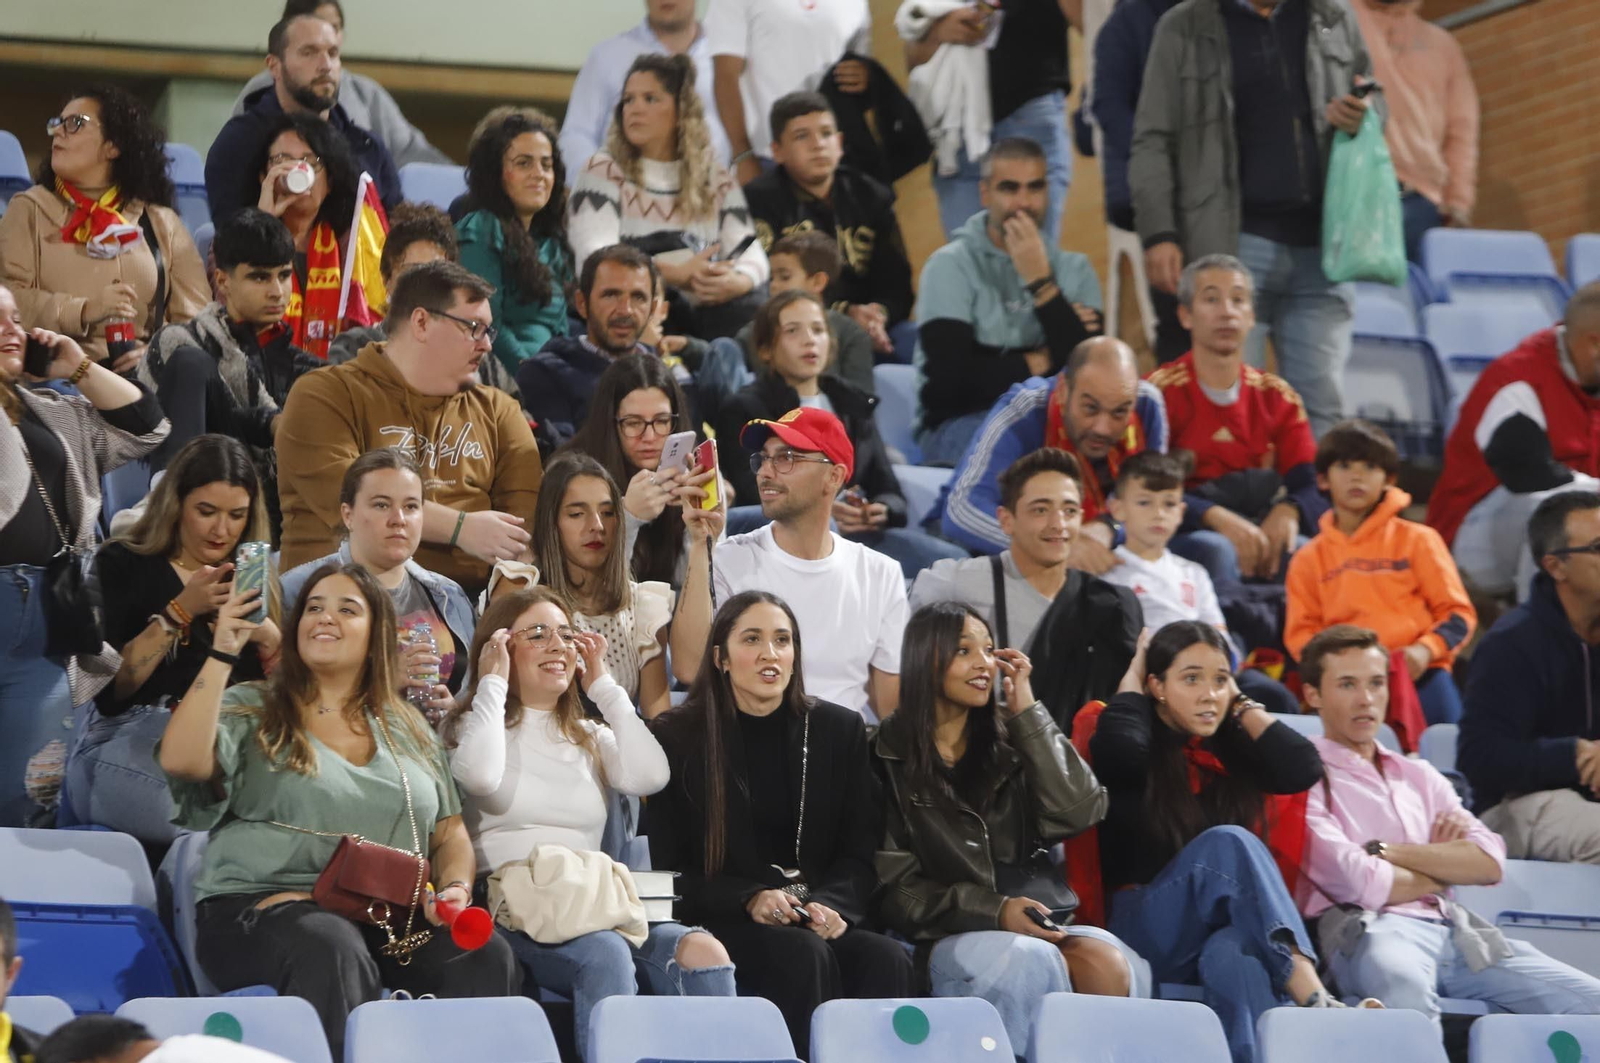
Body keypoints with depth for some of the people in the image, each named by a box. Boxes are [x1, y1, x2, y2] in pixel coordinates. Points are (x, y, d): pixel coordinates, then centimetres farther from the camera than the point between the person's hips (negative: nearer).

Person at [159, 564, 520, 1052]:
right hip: (262, 906, -4)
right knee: (334, 952, -39)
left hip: (392, 915, 4)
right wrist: (221, 655, -8)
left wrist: (455, 889, 1)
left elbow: (450, 834, 22)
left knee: (487, 954, -26)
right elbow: (181, 760, -10)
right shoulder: (251, 710, 10)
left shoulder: (408, 728, 22)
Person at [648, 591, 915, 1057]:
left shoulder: (840, 729, 13)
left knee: (887, 959, -31)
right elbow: (670, 867, 2)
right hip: (724, 924, -3)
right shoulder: (678, 737, 5)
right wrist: (750, 900, -15)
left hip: (823, 918, 3)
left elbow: (860, 853, 11)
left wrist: (831, 905, -12)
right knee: (804, 955, -36)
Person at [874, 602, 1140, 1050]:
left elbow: (1080, 812, -2)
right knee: (1031, 961, -36)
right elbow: (894, 889, -2)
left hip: (1039, 925, 4)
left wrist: (1026, 711, 0)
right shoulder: (888, 757, 4)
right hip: (948, 938, -3)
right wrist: (993, 911, -15)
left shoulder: (1011, 740, 16)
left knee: (1106, 963, -30)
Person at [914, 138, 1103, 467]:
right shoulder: (951, 266, 0)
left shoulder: (1074, 270, 10)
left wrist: (1040, 282, -12)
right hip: (955, 423, -3)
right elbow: (951, 377, -13)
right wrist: (1042, 362, -3)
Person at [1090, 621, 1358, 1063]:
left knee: (1234, 955, -37)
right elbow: (1116, 750, -20)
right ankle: (1311, 995, -49)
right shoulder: (1139, 749, 6)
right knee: (1227, 843, -33)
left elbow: (1305, 768, 2)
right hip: (1148, 931, -3)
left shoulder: (1232, 751, 19)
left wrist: (1240, 706, 10)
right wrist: (1132, 684, 0)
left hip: (1233, 927, 4)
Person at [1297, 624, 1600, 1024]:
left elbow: (1491, 863, 12)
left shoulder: (1419, 777, 28)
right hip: (1371, 931, -7)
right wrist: (1446, 870, 10)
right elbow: (1353, 882, -8)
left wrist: (1385, 852, 0)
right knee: (1404, 983, -44)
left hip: (1451, 930, 7)